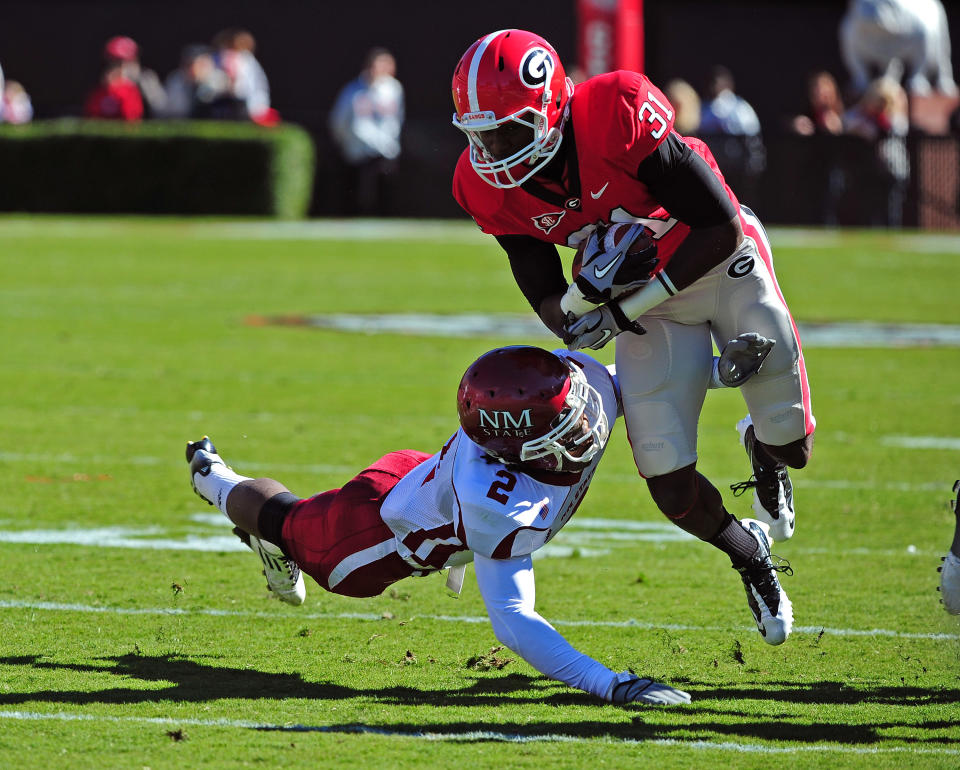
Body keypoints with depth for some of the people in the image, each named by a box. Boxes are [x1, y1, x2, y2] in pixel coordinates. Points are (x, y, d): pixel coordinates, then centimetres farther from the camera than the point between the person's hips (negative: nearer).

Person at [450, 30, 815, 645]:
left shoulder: (619, 114, -34)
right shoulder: (491, 187, -19)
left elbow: (721, 228, -26)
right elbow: (550, 300, -8)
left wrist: (631, 304, -26)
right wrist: (586, 298, -32)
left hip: (720, 263, -3)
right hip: (641, 298, 3)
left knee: (793, 443, -1)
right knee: (676, 494, -7)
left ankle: (764, 453, 39)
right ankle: (751, 559, 25)